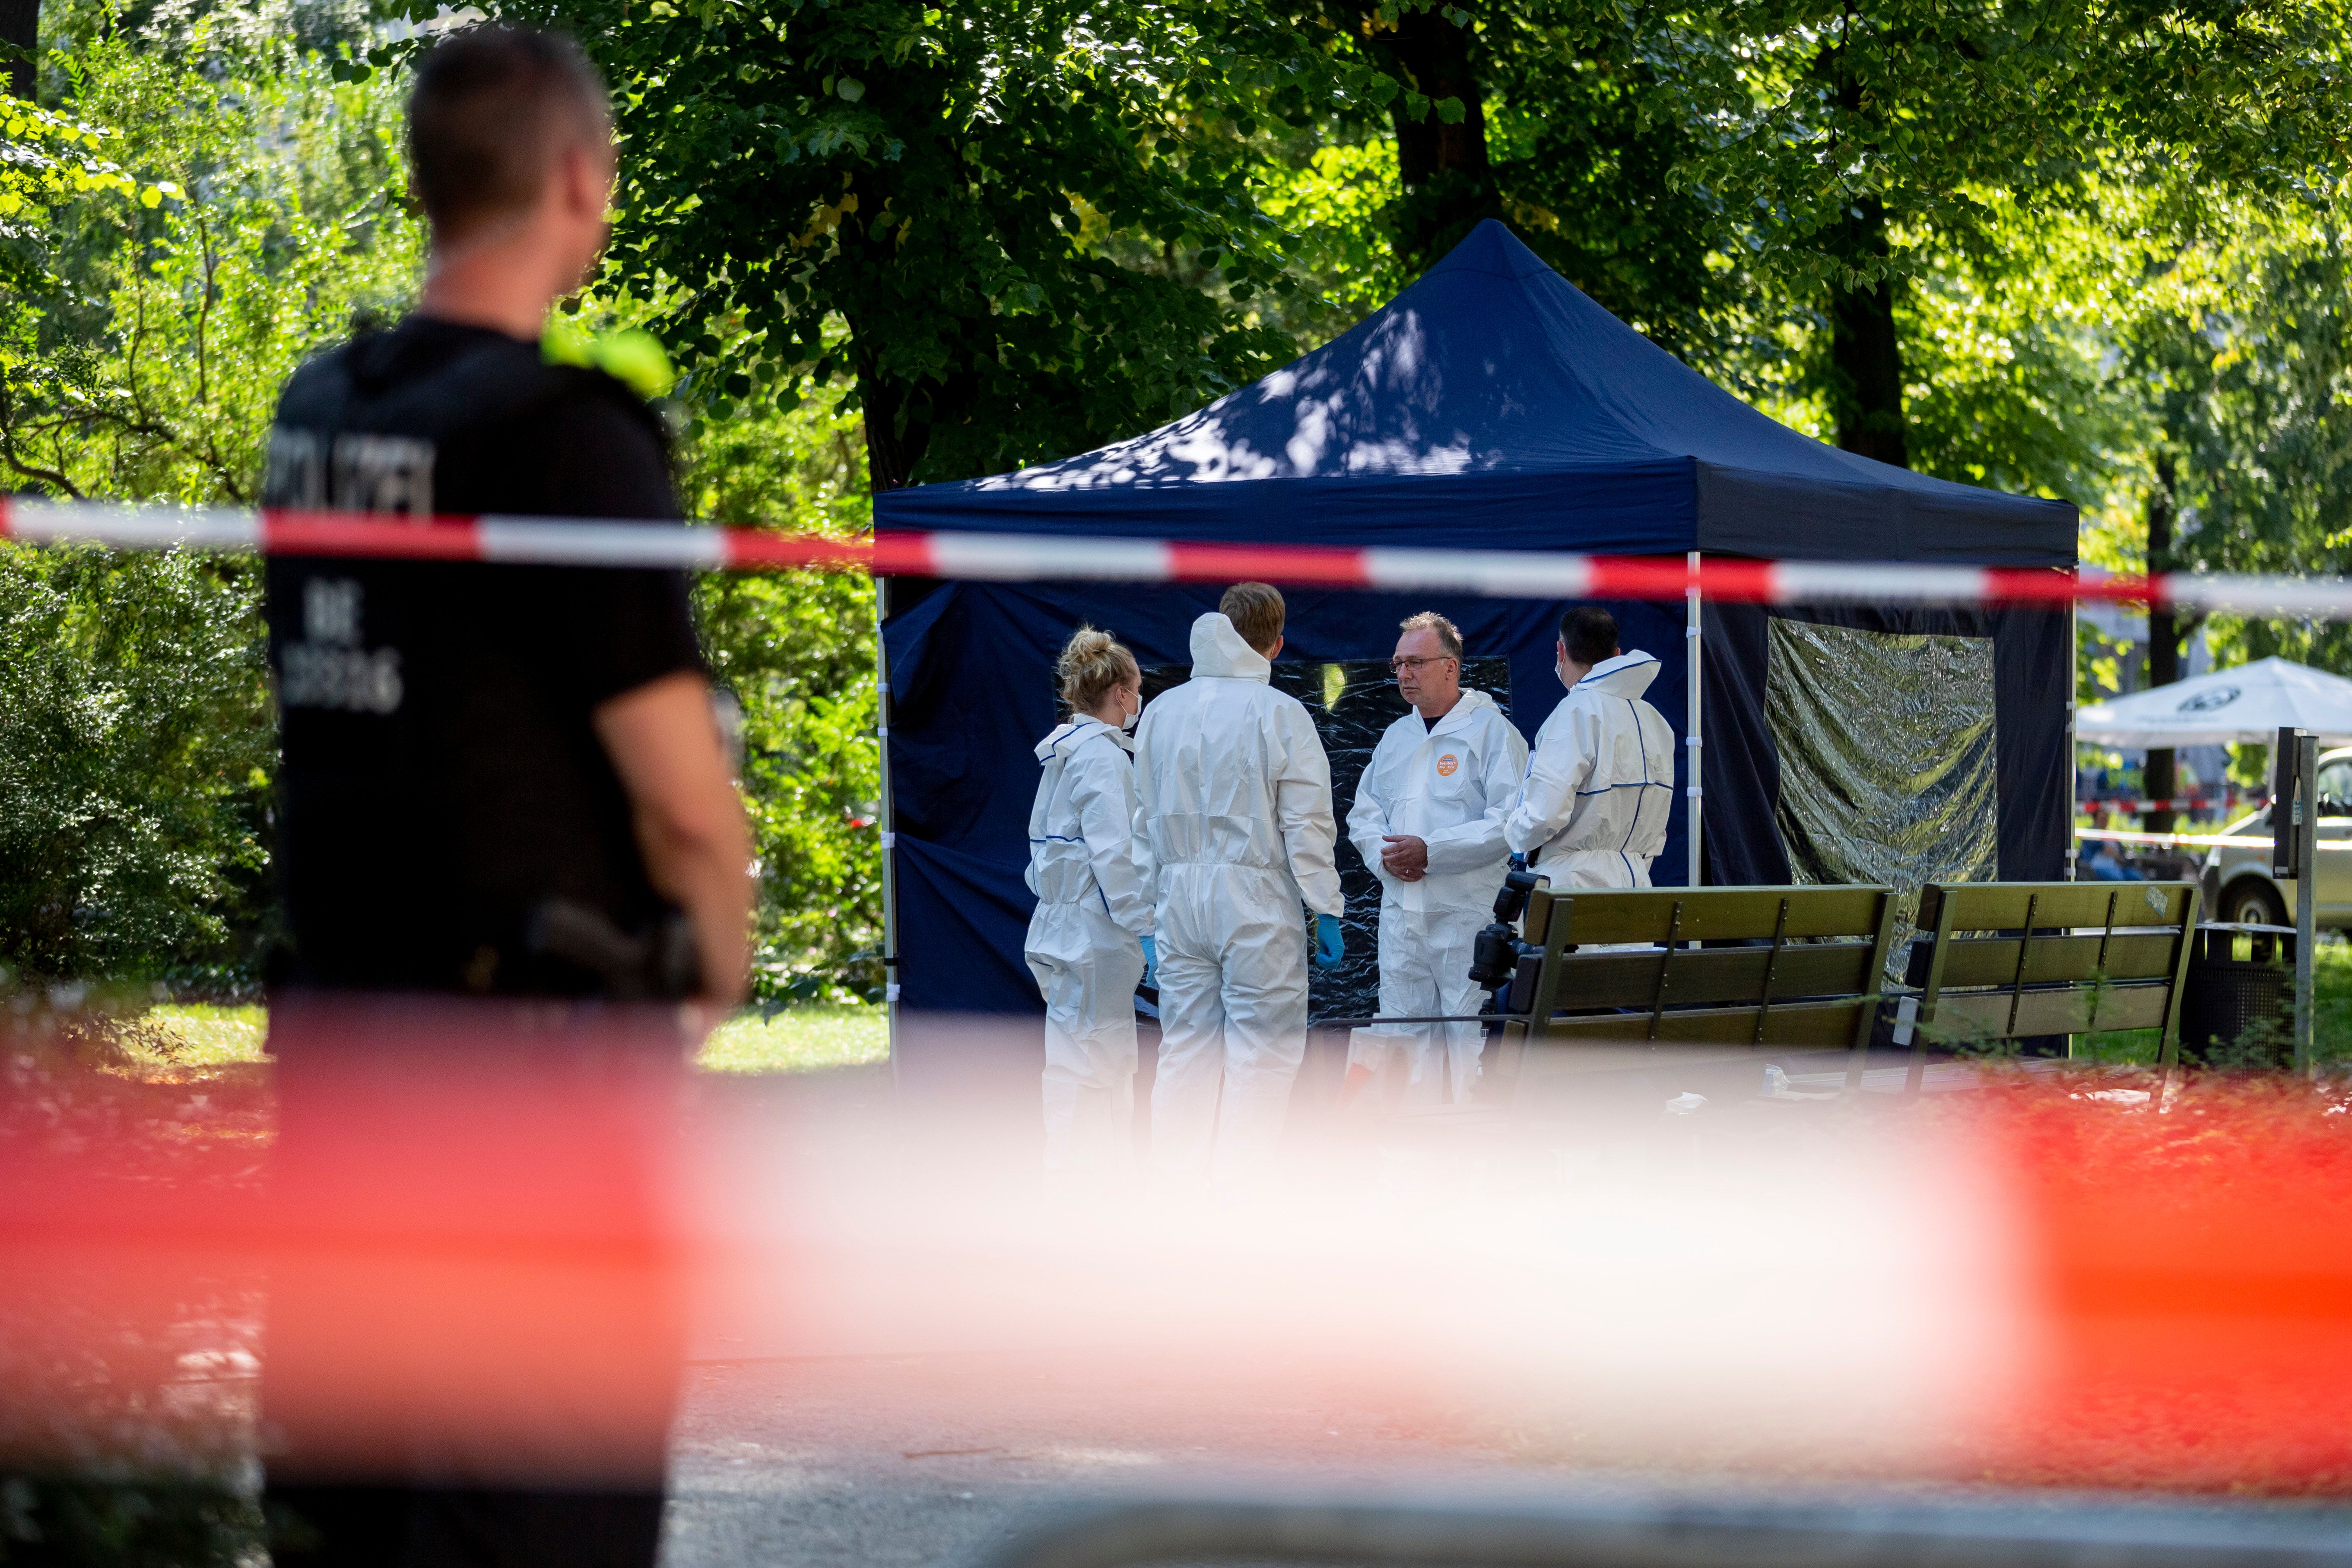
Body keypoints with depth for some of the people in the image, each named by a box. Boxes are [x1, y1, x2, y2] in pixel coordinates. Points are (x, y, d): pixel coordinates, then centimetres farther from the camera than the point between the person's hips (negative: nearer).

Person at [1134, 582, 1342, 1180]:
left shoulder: (1161, 711, 7)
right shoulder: (1279, 714, -8)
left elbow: (1147, 817, 11)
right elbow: (1308, 825, -9)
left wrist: (1154, 903, 17)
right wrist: (1327, 912, -4)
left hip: (1180, 896, 5)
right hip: (1255, 895, -5)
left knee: (1185, 1046, 10)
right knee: (1262, 1049, -1)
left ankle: (1172, 1188, 10)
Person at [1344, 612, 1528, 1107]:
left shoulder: (1492, 731, -5)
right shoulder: (1396, 737, 18)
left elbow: (1510, 823, -14)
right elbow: (1363, 812, 21)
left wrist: (1430, 851, -18)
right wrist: (1384, 854, -2)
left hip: (1470, 914, -7)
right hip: (1401, 912, 7)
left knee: (1470, 1036, -7)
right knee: (1405, 1025, 6)